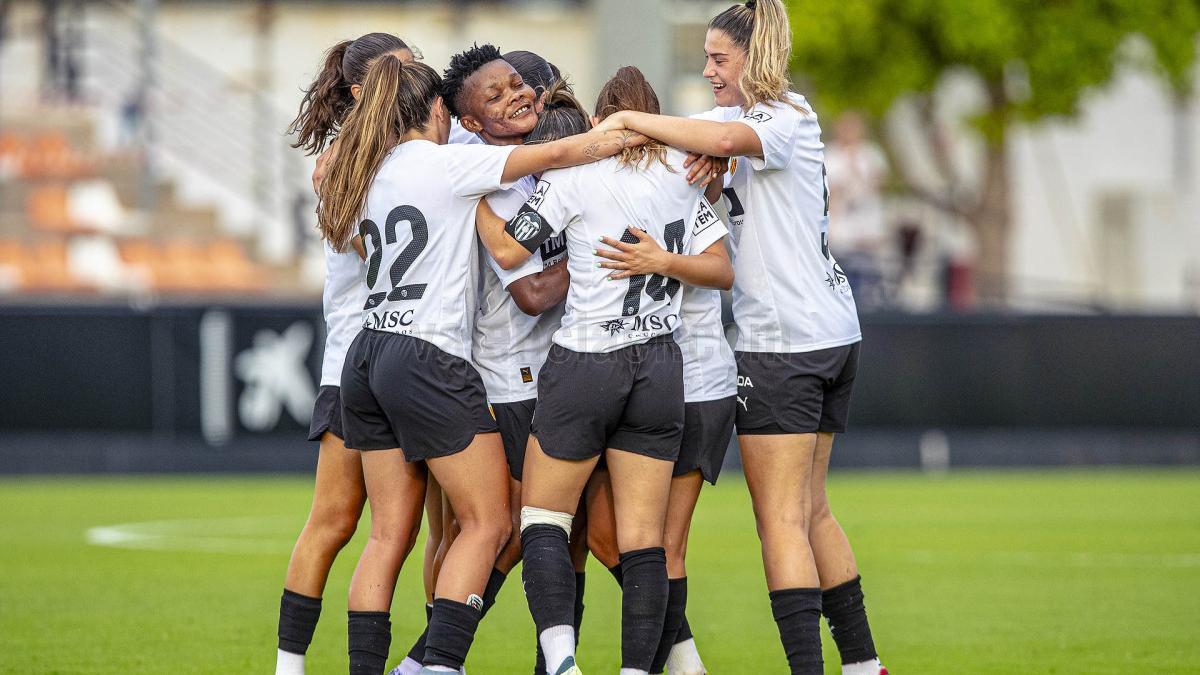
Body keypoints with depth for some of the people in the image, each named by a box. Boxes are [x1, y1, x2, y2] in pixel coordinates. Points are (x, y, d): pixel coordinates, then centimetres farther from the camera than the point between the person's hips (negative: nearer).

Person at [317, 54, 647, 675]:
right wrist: (642, 133, 5)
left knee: (389, 534, 9)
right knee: (487, 523, -1)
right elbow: (560, 154, -5)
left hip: (368, 357, 8)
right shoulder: (447, 163, -6)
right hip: (429, 361, -8)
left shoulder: (368, 174, 13)